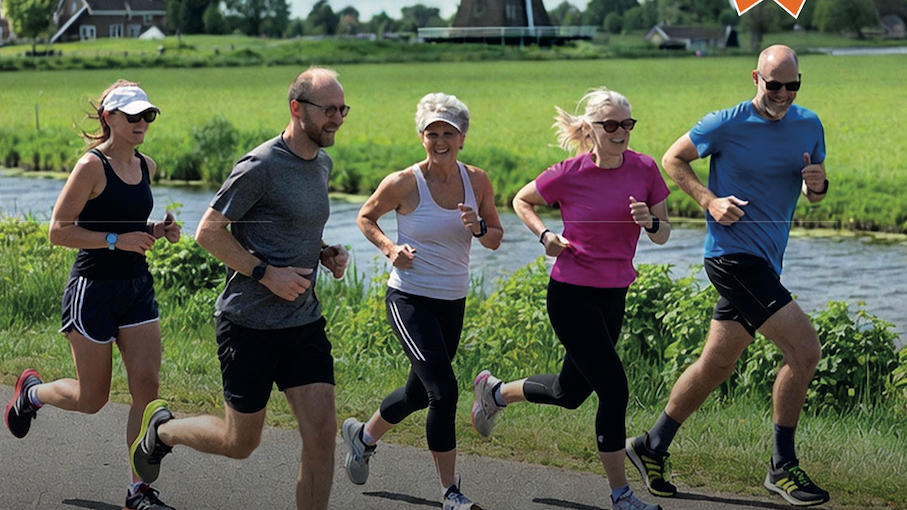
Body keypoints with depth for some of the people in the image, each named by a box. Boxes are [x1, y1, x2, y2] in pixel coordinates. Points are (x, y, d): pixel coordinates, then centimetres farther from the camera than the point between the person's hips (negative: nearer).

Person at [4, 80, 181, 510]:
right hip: (94, 289, -6)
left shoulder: (146, 166, 9)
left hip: (137, 287, 6)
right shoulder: (92, 166, -14)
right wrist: (117, 241, -22)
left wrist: (157, 230, 5)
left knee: (147, 386, -3)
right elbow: (58, 232, -14)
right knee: (91, 400, 5)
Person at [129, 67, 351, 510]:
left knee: (321, 435, -3)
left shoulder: (322, 164, 10)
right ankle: (162, 429, 35)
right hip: (249, 324, -7)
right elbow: (208, 232, -13)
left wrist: (324, 254, 6)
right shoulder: (260, 167, -16)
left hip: (304, 322, 7)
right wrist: (267, 273, -19)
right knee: (240, 443, 6)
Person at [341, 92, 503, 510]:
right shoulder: (403, 184, -13)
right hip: (409, 299, -5)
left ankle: (363, 435, 47)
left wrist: (478, 229, -15)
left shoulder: (477, 181, -2)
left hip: (453, 303, 6)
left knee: (420, 392, 18)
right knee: (443, 391, -17)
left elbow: (495, 239, 7)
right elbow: (365, 217, 4)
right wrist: (389, 248, -13)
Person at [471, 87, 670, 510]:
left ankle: (494, 392, 45)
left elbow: (664, 235, 3)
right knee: (614, 388, -11)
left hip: (614, 295, 6)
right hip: (571, 294, -6)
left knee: (571, 392, 17)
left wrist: (649, 221, -19)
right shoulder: (569, 174, -13)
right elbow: (521, 200, 5)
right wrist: (545, 236, -10)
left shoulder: (644, 169, -4)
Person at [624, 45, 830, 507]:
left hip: (766, 261, 7)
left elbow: (813, 194, 16)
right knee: (804, 349, -15)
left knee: (715, 365, 14)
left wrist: (818, 186, -8)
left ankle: (651, 447, 29)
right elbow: (673, 160, 3)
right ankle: (783, 467, -3)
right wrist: (709, 200, -12)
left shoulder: (808, 126, 7)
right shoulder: (725, 125, -10)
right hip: (733, 255, -7)